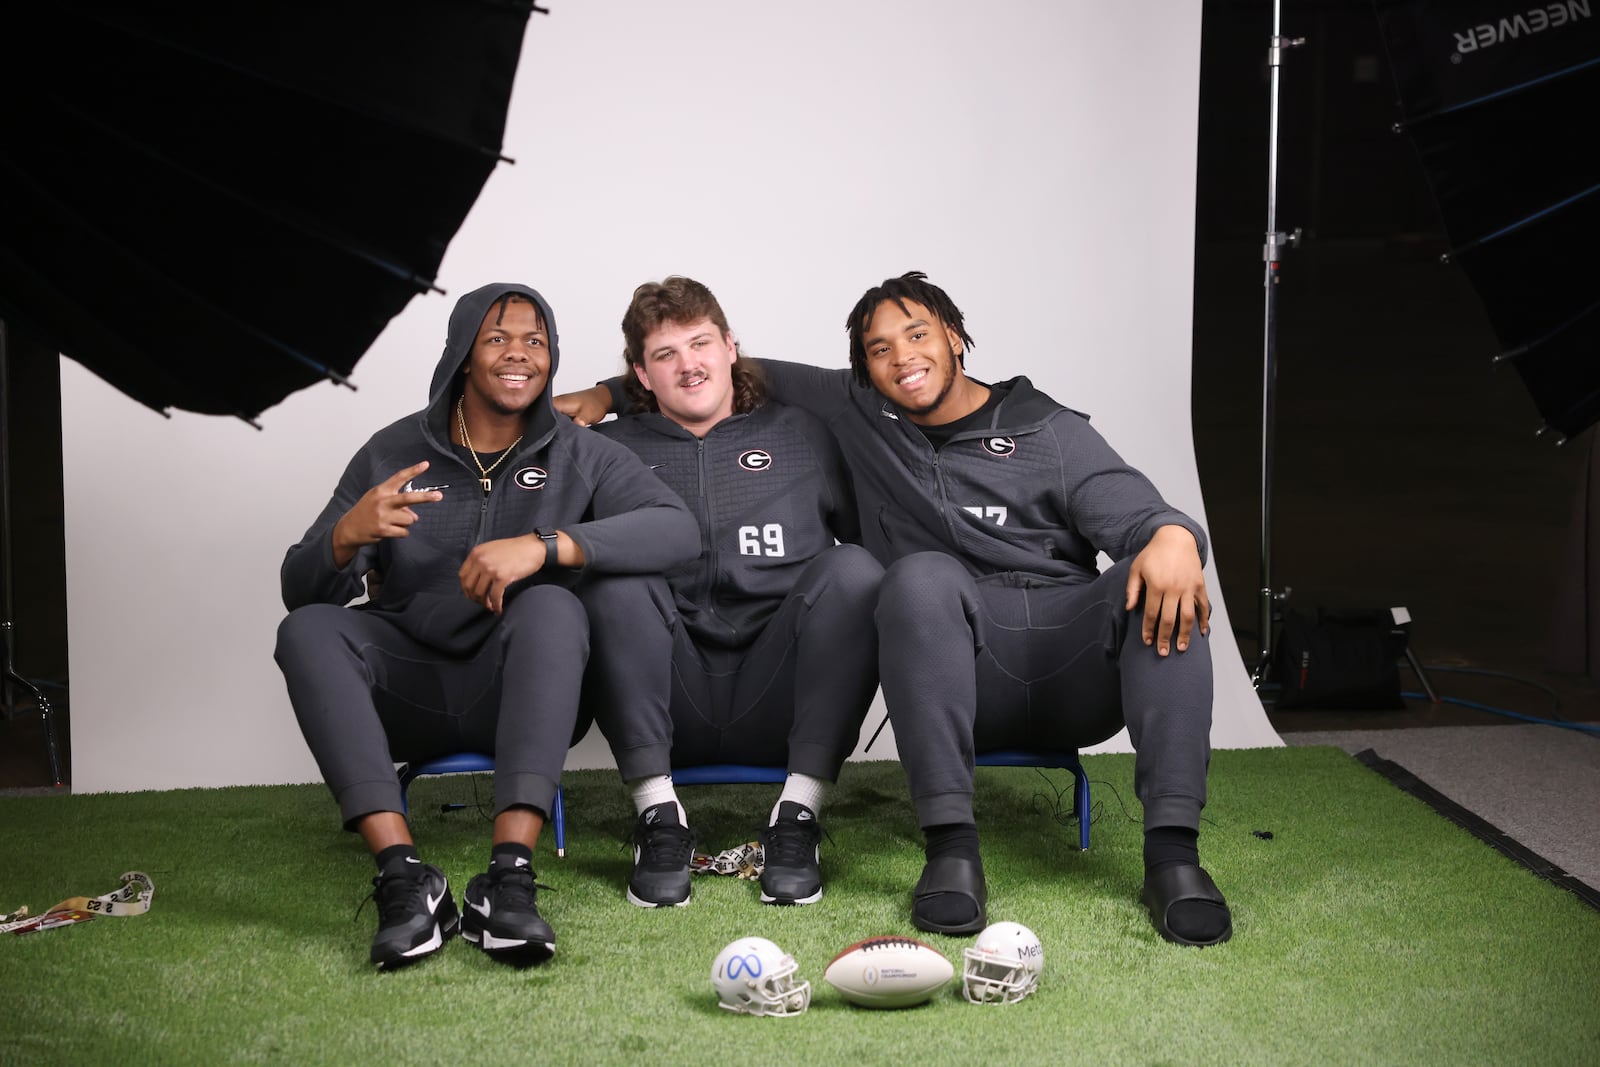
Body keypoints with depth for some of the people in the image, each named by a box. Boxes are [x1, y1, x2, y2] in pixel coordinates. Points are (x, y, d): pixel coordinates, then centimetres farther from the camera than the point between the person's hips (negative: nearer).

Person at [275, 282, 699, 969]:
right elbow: (301, 592, 0)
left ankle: (509, 874, -41)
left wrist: (544, 544, -31)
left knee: (552, 605, -30)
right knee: (308, 629, -23)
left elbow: (678, 529, -18)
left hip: (522, 692, -2)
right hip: (409, 691, 2)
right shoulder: (392, 453, 6)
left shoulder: (581, 456, 2)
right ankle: (404, 876, -36)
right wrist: (346, 537, -24)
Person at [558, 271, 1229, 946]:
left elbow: (1132, 510, -2)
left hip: (1073, 664, 0)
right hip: (964, 672, 0)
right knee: (923, 573, -32)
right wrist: (606, 392, 22)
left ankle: (1172, 849, -36)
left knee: (1161, 588, -30)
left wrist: (1173, 535, -27)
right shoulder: (858, 415, 19)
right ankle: (951, 846, -37)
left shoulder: (1051, 432, 12)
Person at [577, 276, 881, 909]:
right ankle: (657, 813, -23)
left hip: (775, 704, 0)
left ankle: (798, 815, -23)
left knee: (851, 569, -24)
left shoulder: (800, 436, 19)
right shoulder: (613, 448, 16)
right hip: (669, 704, 0)